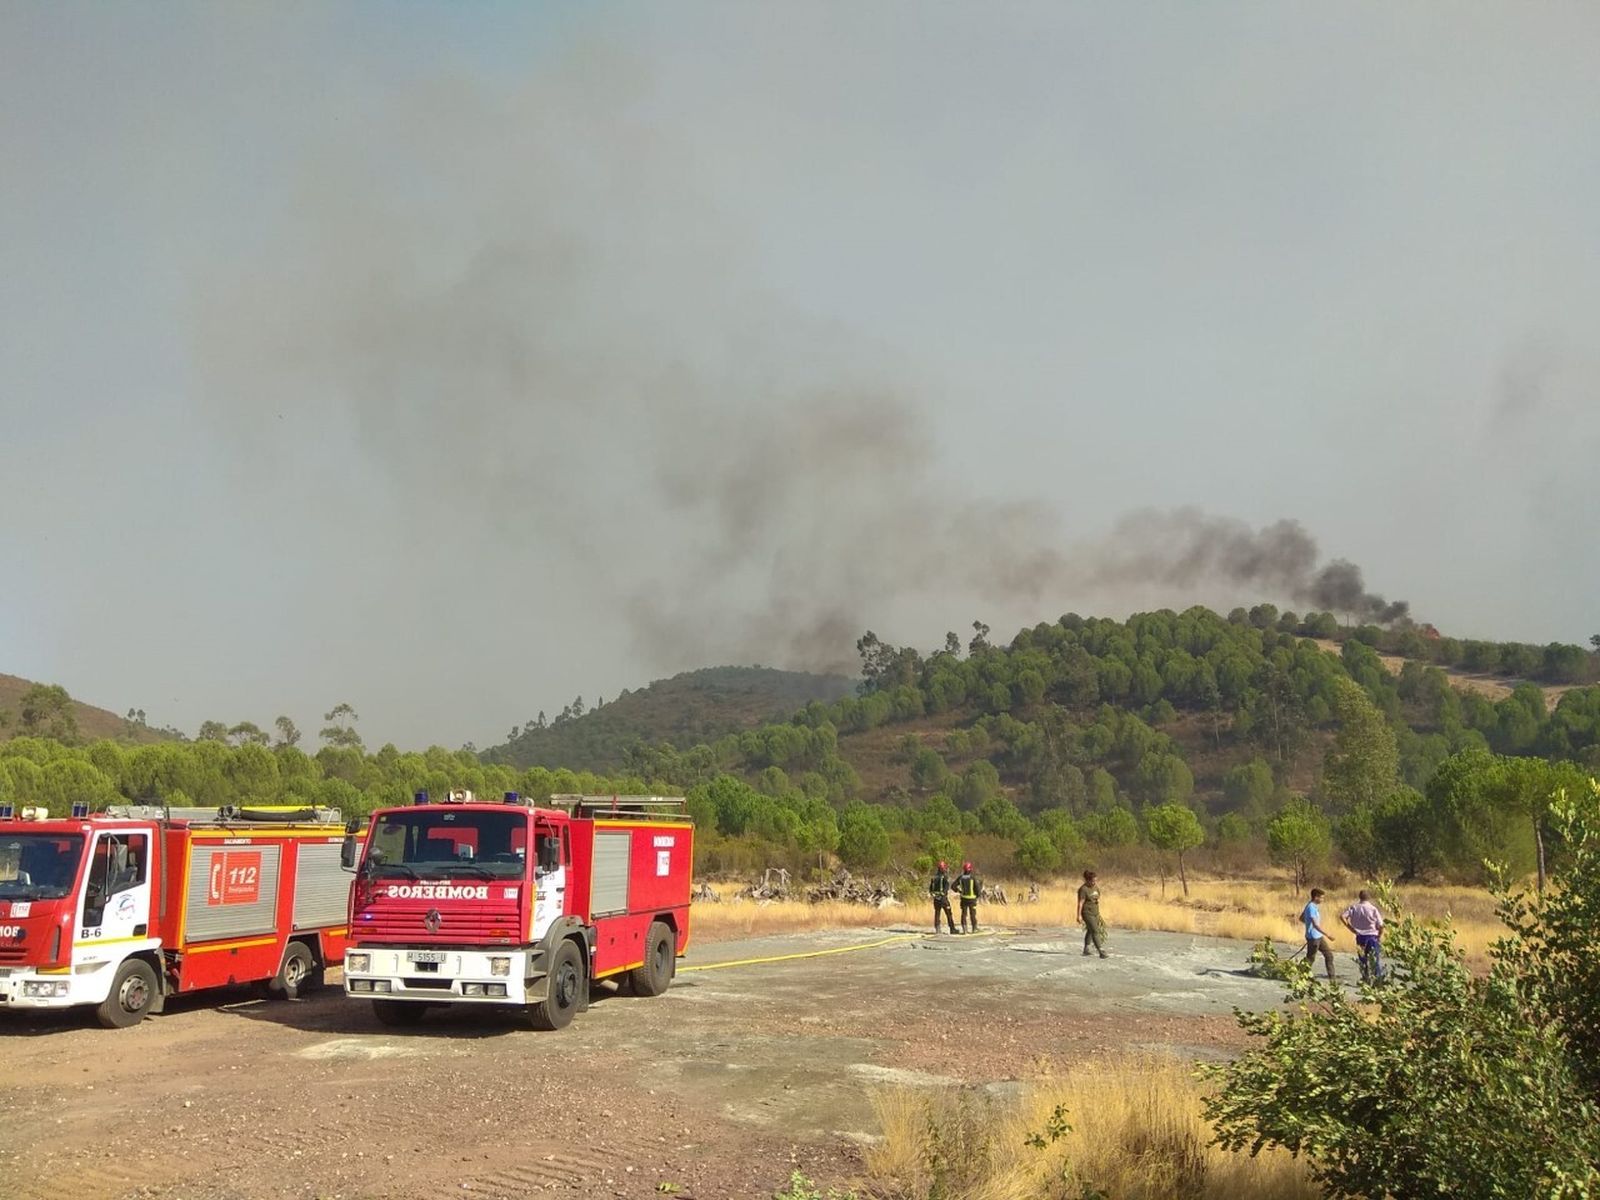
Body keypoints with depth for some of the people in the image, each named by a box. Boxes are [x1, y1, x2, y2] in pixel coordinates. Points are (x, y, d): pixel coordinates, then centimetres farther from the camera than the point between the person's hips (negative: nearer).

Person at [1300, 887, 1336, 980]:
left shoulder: (1312, 906, 9)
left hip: (1318, 936, 10)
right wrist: (1328, 935, -29)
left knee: (1329, 954, 12)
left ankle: (1332, 976, 17)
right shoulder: (1311, 907, -22)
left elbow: (1301, 918, 20)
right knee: (1310, 958, 0)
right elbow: (1316, 925, -28)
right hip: (1313, 937, -10)